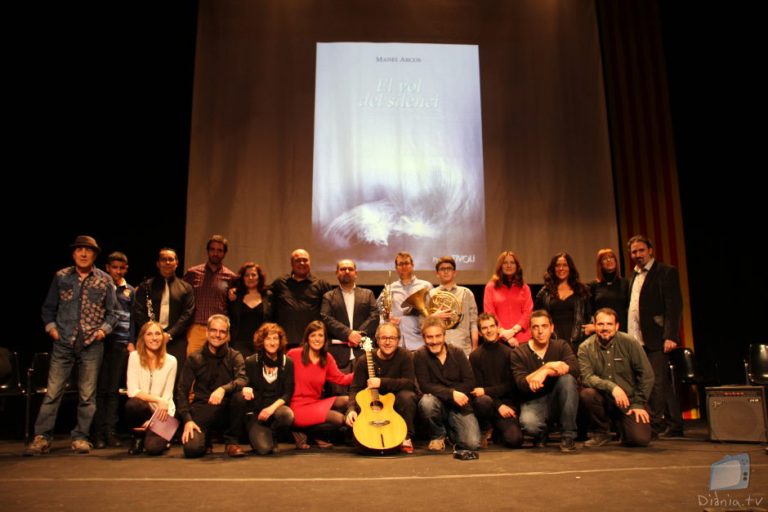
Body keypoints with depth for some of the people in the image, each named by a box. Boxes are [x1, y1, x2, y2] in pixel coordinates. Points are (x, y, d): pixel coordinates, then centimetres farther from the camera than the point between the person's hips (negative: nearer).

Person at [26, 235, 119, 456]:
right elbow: (48, 307, 13)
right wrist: (51, 327, -1)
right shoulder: (61, 277, 5)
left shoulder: (104, 280, 4)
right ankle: (42, 437, 8)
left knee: (87, 394, 5)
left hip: (91, 345, 0)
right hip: (63, 343, 0)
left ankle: (81, 437, 14)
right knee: (53, 392, -1)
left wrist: (104, 329, -5)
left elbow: (112, 311, 9)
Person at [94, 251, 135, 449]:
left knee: (114, 389, 2)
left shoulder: (130, 291, 14)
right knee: (100, 388, -2)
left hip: (121, 342, 1)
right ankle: (99, 432, 3)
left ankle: (111, 432, 6)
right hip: (101, 340, -1)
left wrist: (131, 342, 6)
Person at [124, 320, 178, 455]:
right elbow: (133, 391, -13)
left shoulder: (171, 361, -6)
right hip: (143, 408, 1)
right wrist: (158, 399, -25)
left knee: (153, 448, -25)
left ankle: (161, 435, 15)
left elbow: (167, 396, -6)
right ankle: (139, 436, -2)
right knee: (133, 404, -34)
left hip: (161, 411, -1)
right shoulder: (135, 356, -6)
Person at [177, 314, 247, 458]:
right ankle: (205, 438, 15)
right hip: (202, 410, 0)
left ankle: (231, 441, -10)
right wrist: (187, 420, -10)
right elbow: (182, 391, 2)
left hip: (226, 409, 0)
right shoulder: (194, 359, 5)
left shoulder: (234, 357, 2)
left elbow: (242, 380, -16)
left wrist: (223, 389, -36)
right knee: (192, 449, -25)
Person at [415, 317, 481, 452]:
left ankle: (450, 430, 18)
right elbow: (425, 386, -15)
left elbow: (470, 382, -2)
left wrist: (457, 395, -17)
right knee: (426, 401, -36)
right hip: (438, 405, -1)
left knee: (472, 443, -19)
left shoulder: (457, 353, 3)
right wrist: (451, 394, -26)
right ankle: (438, 436, -4)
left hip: (459, 406, 2)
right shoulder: (419, 356, -5)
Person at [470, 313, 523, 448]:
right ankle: (485, 430, -3)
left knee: (515, 439, -22)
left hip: (506, 403, 1)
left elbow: (510, 385, 0)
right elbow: (477, 388, -2)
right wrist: (498, 405, -14)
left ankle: (497, 429, 16)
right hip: (488, 401, -1)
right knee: (483, 401, -37)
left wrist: (486, 391, -14)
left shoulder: (509, 353, 3)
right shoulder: (475, 356, 1)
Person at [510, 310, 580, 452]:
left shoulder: (561, 346, 1)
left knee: (567, 379, -28)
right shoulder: (518, 353, -3)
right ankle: (541, 434, 7)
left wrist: (545, 372, -30)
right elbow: (521, 385, -17)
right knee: (528, 423, -35)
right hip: (533, 402, -2)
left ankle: (568, 435, -15)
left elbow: (575, 369, -19)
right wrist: (547, 366, -26)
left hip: (558, 401, 2)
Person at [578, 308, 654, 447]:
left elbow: (646, 375, -3)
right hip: (604, 400, 1)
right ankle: (602, 432, -3)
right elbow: (586, 377, -17)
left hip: (629, 400, 0)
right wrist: (611, 387, -31)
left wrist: (639, 403, -5)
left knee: (640, 439, -21)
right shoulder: (585, 348, -7)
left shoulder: (630, 343, -7)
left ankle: (624, 427, 19)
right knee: (587, 393, -32)